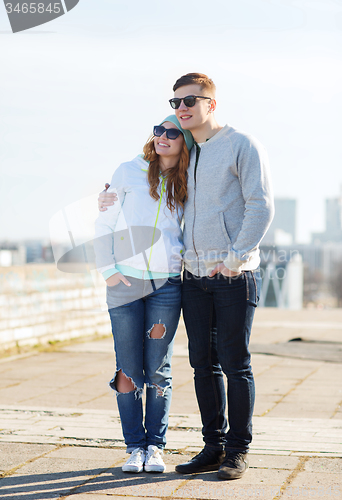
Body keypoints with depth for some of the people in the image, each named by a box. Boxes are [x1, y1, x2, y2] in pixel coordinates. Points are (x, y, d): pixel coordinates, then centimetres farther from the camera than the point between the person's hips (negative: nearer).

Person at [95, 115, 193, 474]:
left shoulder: (186, 187, 10)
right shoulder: (129, 173, 4)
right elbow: (105, 222, 4)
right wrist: (108, 270, -3)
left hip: (167, 285, 1)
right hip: (125, 282, -1)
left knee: (158, 370, 2)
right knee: (128, 370, 0)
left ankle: (155, 447, 11)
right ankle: (135, 446, 9)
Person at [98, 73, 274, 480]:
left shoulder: (241, 145, -2)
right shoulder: (183, 155, 17)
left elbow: (261, 206, -10)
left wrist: (235, 259, -16)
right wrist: (116, 197, 17)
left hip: (235, 276, -6)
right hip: (195, 275, 6)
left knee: (235, 364, -2)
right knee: (203, 364, 6)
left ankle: (237, 451, 8)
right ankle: (213, 447, 15)